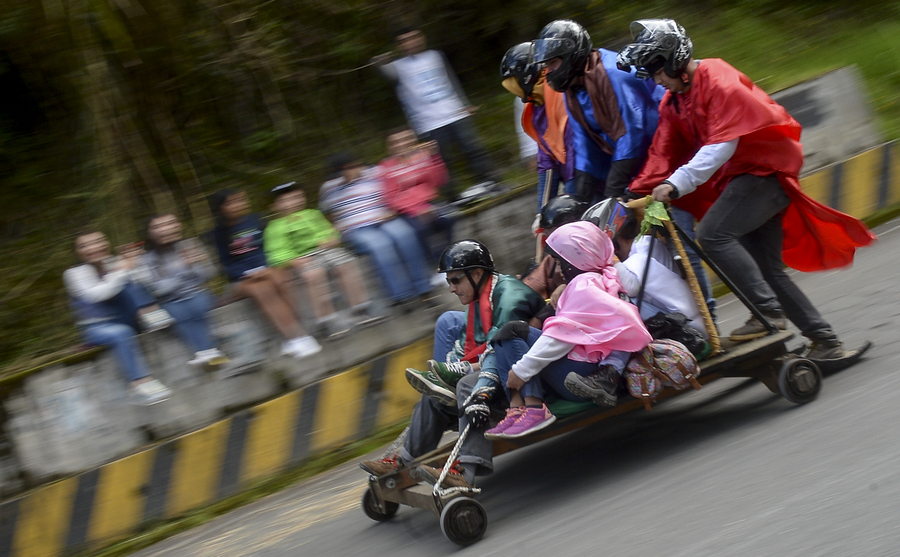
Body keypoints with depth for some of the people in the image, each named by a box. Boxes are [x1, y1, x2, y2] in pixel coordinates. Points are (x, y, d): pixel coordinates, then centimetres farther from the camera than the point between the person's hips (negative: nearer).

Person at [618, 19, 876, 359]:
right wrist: (639, 192, -13)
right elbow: (663, 152, 2)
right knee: (766, 268, 8)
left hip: (764, 168, -9)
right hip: (739, 177, 9)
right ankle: (825, 341, 14)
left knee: (712, 232, -26)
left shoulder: (719, 82, -19)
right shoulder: (673, 101, 9)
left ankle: (769, 314, -25)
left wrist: (677, 184, -35)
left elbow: (721, 147, -27)